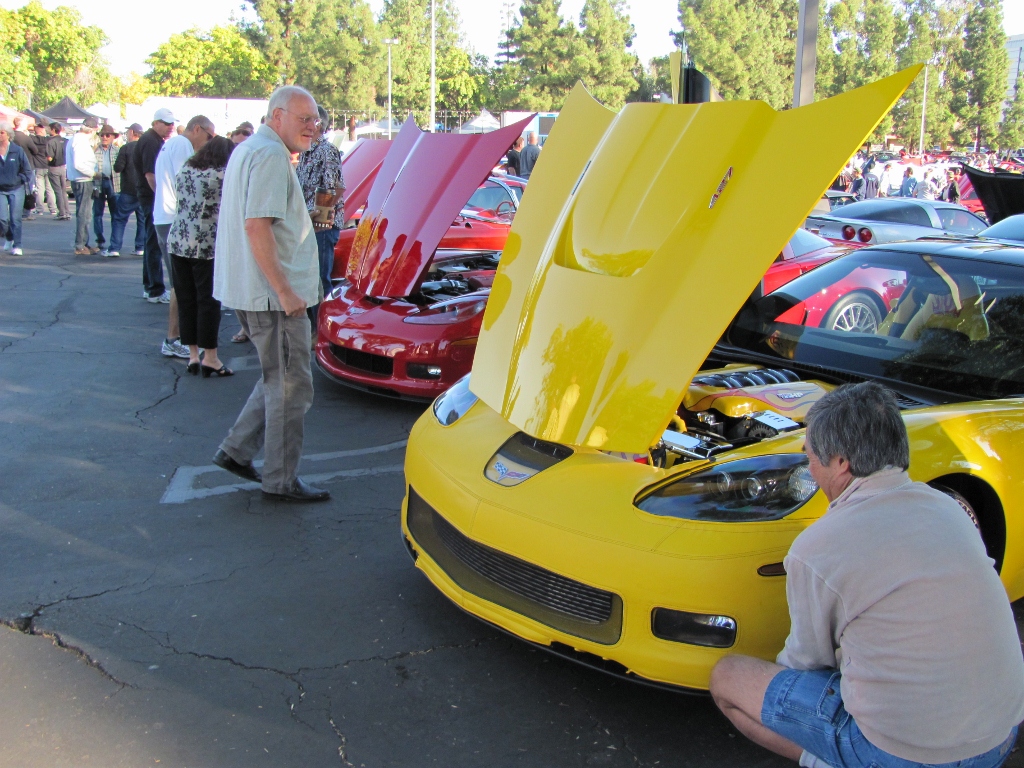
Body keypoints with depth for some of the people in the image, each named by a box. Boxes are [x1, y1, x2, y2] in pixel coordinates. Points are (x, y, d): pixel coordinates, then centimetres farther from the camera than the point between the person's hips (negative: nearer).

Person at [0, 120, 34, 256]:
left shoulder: (17, 150, -4)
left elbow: (27, 170, 3)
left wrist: (28, 184, -3)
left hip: (16, 189, -1)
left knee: (15, 219, -1)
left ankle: (16, 246, 9)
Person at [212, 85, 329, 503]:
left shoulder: (246, 150, 19)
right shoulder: (270, 155, -15)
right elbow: (257, 226, -24)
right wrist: (284, 290, -24)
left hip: (248, 291, 10)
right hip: (271, 294, -10)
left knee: (278, 378, 20)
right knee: (290, 386, 0)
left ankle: (236, 450, 24)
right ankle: (281, 481, 9)